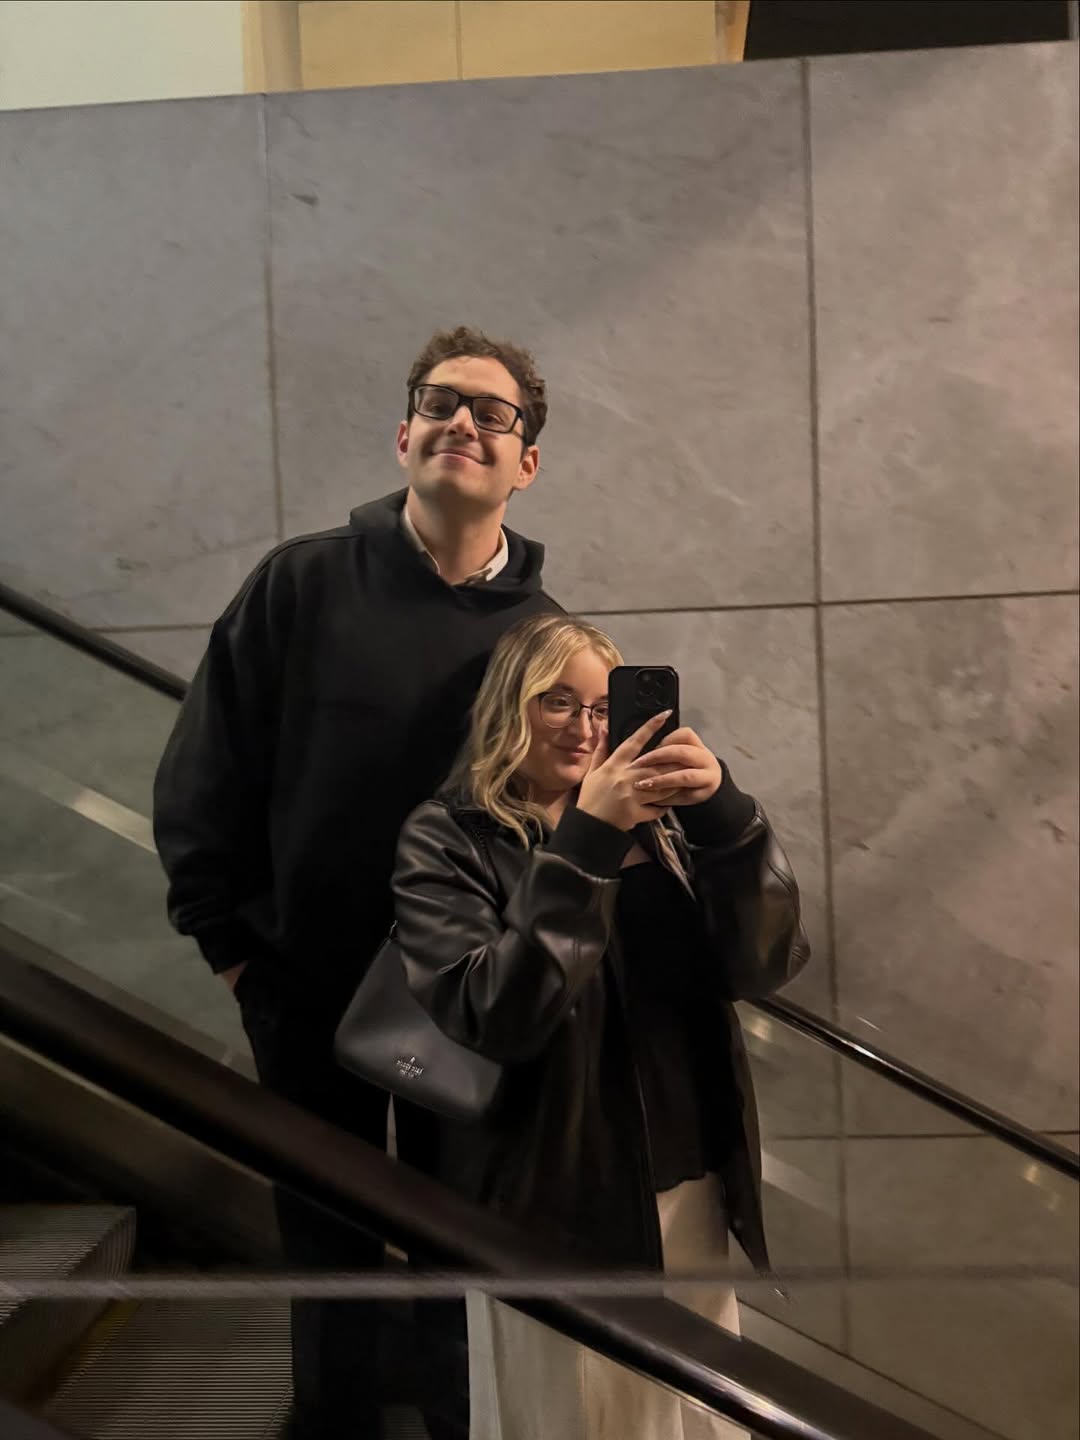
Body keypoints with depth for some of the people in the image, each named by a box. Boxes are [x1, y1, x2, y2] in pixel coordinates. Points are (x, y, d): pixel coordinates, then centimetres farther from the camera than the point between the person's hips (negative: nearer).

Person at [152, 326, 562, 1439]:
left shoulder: (541, 628, -4)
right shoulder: (301, 584, -8)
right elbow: (200, 775, -6)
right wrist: (230, 941, -6)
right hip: (309, 987, -1)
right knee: (329, 1238, 15)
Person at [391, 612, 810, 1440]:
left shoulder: (656, 822, 4)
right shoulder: (447, 839, -7)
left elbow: (766, 965, -6)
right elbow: (494, 1017, -21)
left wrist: (725, 814, -21)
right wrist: (583, 845, -28)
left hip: (687, 1192, 4)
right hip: (548, 1204, -4)